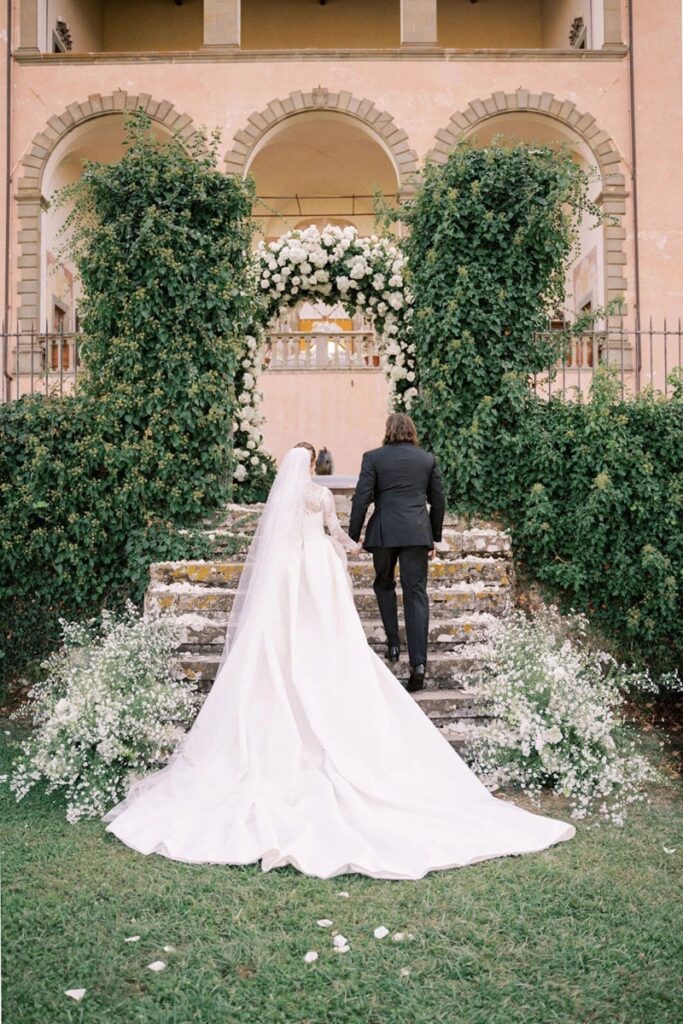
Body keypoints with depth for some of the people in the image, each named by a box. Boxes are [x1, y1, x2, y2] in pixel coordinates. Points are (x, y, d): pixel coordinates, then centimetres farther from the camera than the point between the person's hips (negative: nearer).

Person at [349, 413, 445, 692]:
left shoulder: (373, 457, 0)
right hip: (417, 533, 1)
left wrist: (353, 535, 2)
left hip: (384, 532, -1)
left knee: (384, 585, 22)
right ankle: (418, 662, -6)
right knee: (416, 594, 0)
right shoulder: (428, 459, 9)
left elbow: (361, 499, -5)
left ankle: (393, 643, 20)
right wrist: (434, 537, 20)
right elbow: (438, 501, 12)